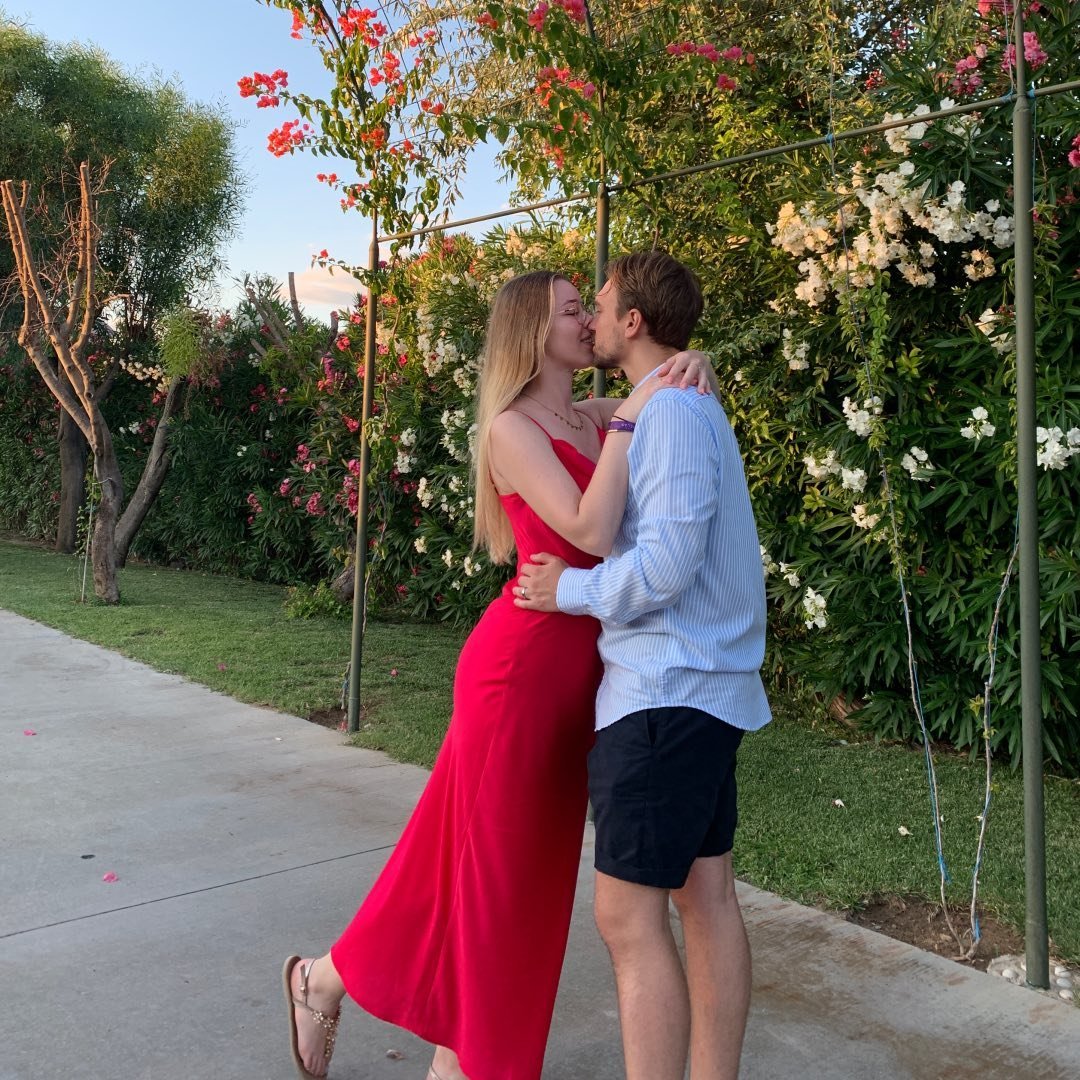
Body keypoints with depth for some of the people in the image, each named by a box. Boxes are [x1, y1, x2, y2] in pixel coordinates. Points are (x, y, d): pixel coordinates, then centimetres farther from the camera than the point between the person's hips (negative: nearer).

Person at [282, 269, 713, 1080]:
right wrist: (625, 422, -16)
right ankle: (325, 979, 28)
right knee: (487, 860, 5)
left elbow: (687, 401, 21)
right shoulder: (513, 429, -12)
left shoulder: (592, 418, 11)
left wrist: (692, 366, -1)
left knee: (531, 866, 14)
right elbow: (591, 534, -23)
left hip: (578, 664, 8)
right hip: (524, 660, -8)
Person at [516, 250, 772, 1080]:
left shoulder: (674, 411, -13)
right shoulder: (692, 410, 18)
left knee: (629, 916, -5)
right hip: (708, 689, 10)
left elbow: (665, 565, -21)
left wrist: (567, 590, -8)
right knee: (707, 896, 13)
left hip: (666, 691, -10)